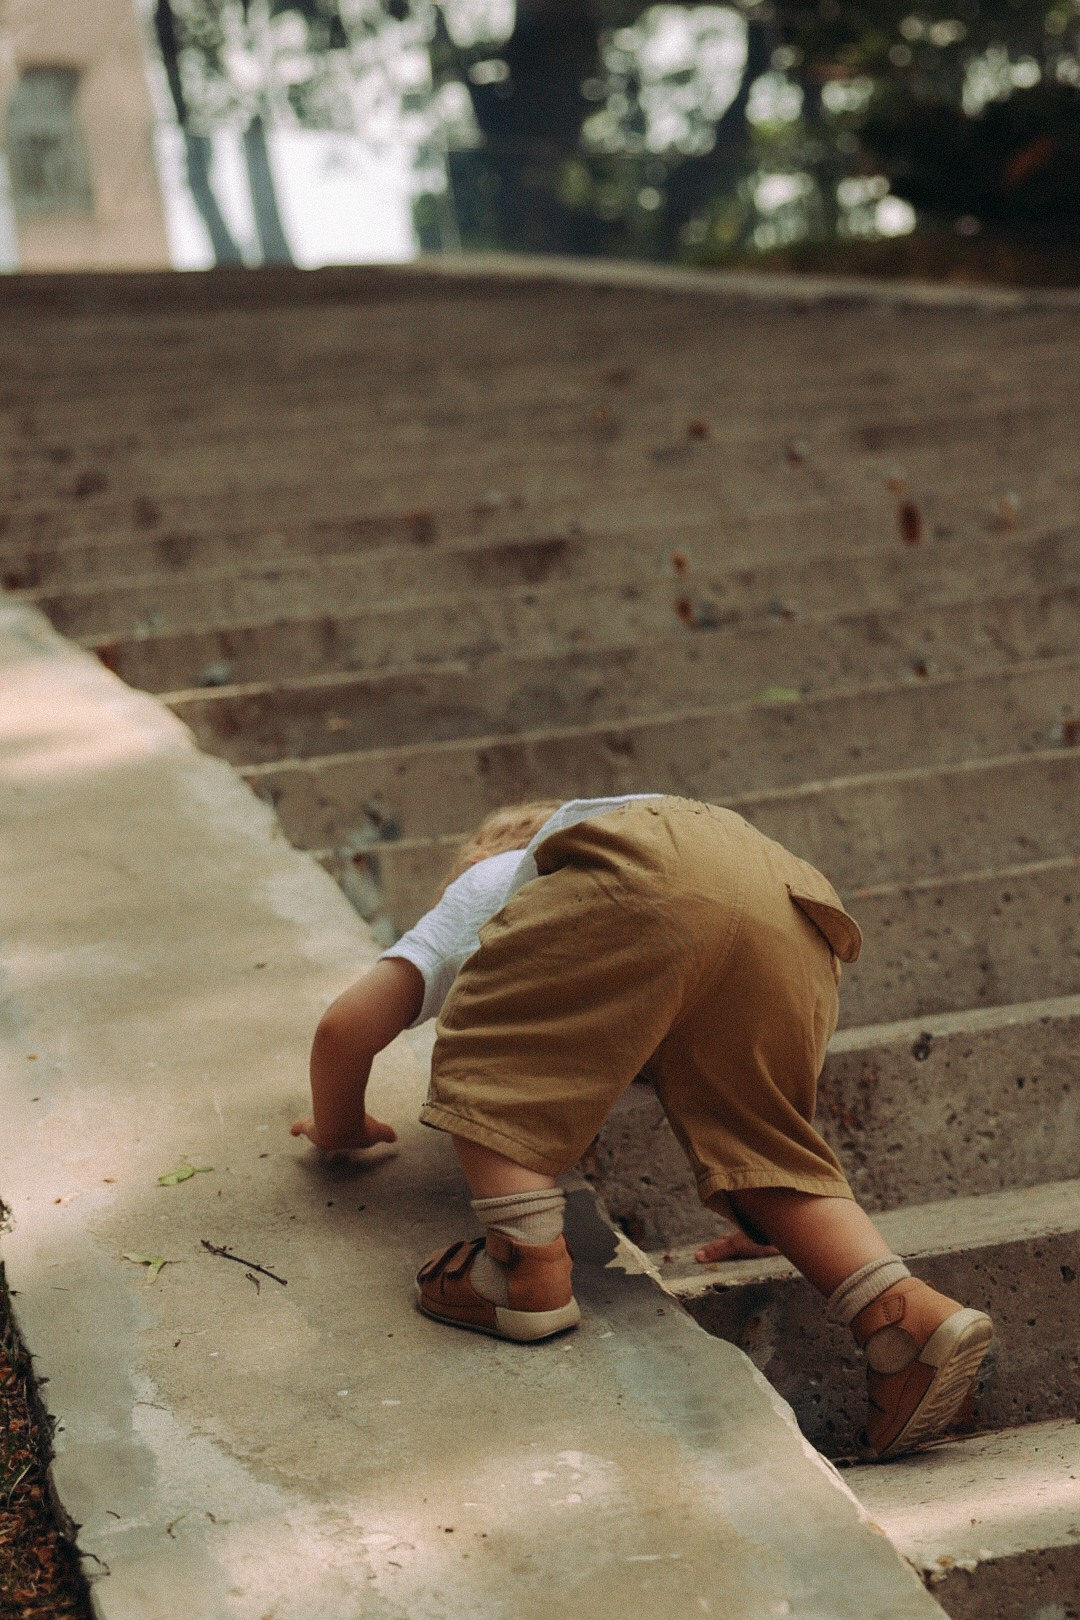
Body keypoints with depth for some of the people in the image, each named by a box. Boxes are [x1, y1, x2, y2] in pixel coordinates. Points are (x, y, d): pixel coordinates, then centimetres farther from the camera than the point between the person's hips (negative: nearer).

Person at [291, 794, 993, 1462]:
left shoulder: (473, 894, 38)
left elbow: (346, 1028, 27)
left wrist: (340, 1131, 48)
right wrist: (770, 1216, 62)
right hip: (797, 914, 6)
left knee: (487, 1054, 9)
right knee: (765, 1149, 15)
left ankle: (530, 1269, -4)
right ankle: (907, 1314, 1)